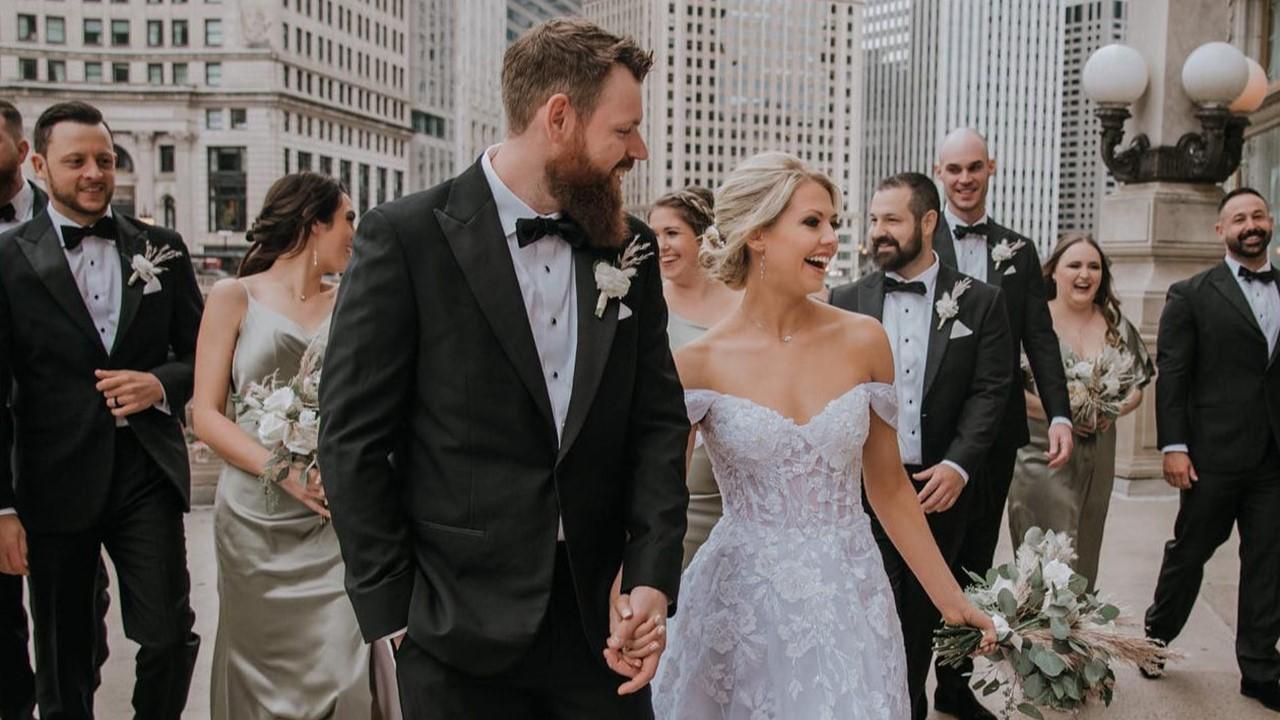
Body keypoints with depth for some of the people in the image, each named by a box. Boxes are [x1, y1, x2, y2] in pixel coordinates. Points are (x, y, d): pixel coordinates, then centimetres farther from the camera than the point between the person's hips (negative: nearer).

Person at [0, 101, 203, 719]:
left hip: (149, 475, 1)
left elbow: (203, 357, 11)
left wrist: (161, 384, -11)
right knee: (63, 662, 12)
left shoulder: (162, 248, 6)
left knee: (170, 639, 0)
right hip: (54, 483, -1)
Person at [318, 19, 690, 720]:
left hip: (601, 617, 4)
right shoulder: (405, 236, -9)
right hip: (460, 633, -3)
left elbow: (658, 420, 5)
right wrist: (391, 613, -7)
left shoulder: (630, 248, 4)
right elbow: (352, 438, -7)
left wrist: (653, 578, -5)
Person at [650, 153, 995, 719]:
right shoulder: (698, 365, -9)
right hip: (741, 608, -2)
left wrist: (953, 601, 10)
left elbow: (889, 489, 7)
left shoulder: (863, 341, -2)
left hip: (850, 603, 2)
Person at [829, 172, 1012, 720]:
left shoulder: (980, 301, 2)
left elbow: (990, 390, -3)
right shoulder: (846, 301, 5)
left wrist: (958, 465, -14)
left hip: (940, 485, 0)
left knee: (923, 611, 13)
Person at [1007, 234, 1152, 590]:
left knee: (1085, 556, 14)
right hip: (1042, 455, -5)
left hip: (1098, 457, 5)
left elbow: (1137, 384, 13)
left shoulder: (1117, 327, 8)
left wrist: (1117, 408, -8)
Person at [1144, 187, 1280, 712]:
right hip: (1214, 454, -3)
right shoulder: (1191, 295, -1)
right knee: (1189, 552, 9)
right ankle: (1156, 639, 29)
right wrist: (1173, 446, -12)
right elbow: (1171, 375, -5)